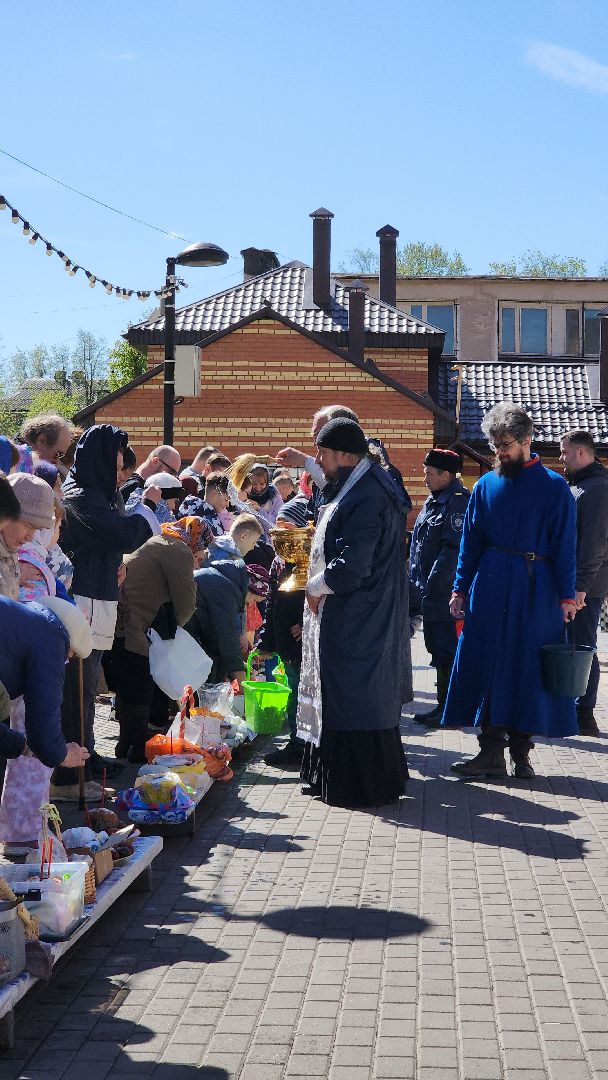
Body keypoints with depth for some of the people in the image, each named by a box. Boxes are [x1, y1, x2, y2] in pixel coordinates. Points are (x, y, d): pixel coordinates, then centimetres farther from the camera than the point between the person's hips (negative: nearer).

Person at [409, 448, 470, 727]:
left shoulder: (458, 502, -14)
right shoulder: (433, 502, 16)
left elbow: (453, 547, -20)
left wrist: (433, 586, -20)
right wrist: (417, 582, 16)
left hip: (445, 592, -10)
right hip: (429, 591, 10)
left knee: (446, 652, -5)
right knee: (437, 649, 14)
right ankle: (444, 706, 22)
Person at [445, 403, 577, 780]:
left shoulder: (554, 487, -1)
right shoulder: (486, 485, 8)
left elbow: (565, 545, -2)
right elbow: (471, 541, 10)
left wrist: (567, 595, -8)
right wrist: (460, 589, 5)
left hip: (536, 591, -2)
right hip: (489, 589, 3)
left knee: (529, 668, 2)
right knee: (488, 665, 0)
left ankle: (521, 752, 12)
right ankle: (491, 752, 5)